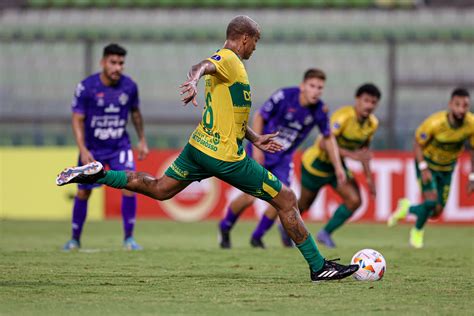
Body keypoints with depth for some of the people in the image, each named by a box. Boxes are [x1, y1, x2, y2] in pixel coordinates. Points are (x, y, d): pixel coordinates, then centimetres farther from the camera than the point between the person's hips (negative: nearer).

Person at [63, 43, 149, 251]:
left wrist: (142, 140, 12)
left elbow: (135, 112, 10)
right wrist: (83, 151, -21)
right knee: (83, 193, 5)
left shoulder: (129, 86, -9)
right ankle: (75, 239, 23)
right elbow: (77, 120, -12)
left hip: (120, 146, 1)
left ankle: (128, 238, -4)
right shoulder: (86, 87, -17)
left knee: (129, 186, -16)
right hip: (92, 148, -1)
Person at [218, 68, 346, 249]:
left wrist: (338, 166, 2)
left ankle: (257, 237, 8)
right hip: (262, 152, -4)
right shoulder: (284, 96, -23)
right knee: (249, 197, -9)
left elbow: (328, 138, 5)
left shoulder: (320, 111, -11)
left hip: (283, 158, 4)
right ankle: (225, 227, 19)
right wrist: (256, 148, -15)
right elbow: (259, 117, -11)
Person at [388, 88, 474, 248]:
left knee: (436, 212, 5)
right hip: (427, 163, -4)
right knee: (431, 201, -19)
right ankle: (417, 231, 12)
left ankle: (407, 208, 38)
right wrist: (423, 168, -26)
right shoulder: (435, 123, -32)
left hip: (447, 167, 4)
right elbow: (417, 143, -17)